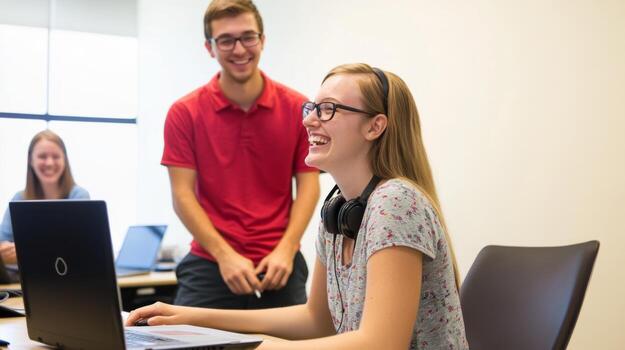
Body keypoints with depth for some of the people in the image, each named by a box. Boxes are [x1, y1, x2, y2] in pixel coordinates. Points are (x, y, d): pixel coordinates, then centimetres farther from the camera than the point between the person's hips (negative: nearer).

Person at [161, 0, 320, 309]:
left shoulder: (297, 108, 0)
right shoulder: (185, 113, -2)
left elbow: (308, 185, 1)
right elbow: (182, 194, -5)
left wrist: (286, 251, -11)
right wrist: (225, 255, -14)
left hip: (279, 266, 1)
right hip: (209, 265, -1)